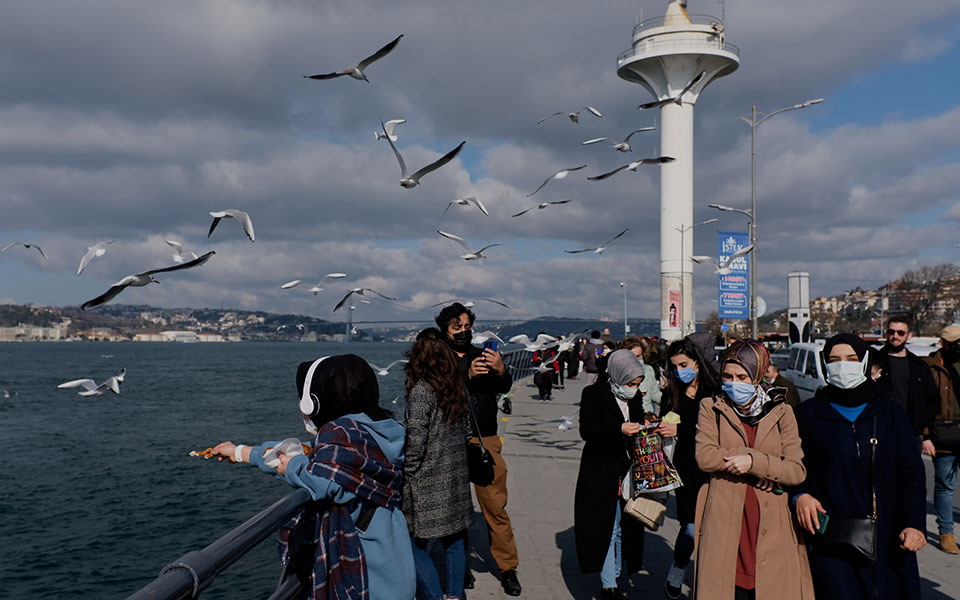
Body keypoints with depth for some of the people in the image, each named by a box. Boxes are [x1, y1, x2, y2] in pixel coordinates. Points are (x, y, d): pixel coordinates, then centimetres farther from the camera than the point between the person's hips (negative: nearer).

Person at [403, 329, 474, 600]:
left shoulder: (421, 390, -17)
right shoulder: (457, 388, 5)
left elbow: (415, 440, -19)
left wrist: (407, 473, -7)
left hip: (429, 483, -7)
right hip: (456, 478, 7)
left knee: (416, 546, 6)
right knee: (454, 542, 16)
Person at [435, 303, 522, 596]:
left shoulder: (483, 356, 14)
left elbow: (504, 388, 1)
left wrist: (500, 370, -21)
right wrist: (468, 376, -26)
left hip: (486, 442, 1)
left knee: (496, 507, -1)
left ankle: (508, 569, 9)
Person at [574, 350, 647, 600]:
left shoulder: (635, 397, 9)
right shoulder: (593, 394, -7)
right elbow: (586, 430, -16)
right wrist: (619, 429, -26)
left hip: (628, 473, 5)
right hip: (600, 473, -5)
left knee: (625, 528, 8)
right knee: (606, 528, -4)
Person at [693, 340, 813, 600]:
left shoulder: (781, 412, 8)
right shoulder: (711, 408, 7)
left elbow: (797, 471, 0)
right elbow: (704, 456, -9)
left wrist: (754, 461, -15)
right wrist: (768, 461, -9)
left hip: (772, 528, 1)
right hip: (725, 527, -1)